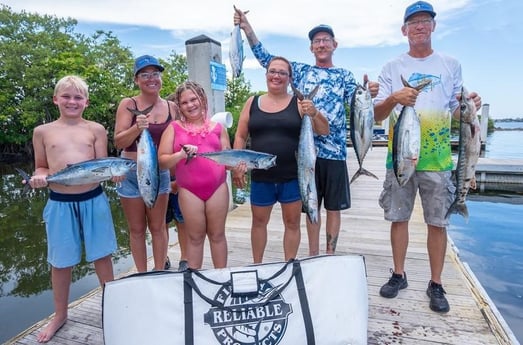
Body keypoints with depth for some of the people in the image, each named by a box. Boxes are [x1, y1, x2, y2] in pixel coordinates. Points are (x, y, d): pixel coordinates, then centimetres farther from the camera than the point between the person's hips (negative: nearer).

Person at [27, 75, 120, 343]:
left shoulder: (96, 129, 2)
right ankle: (60, 315, 36)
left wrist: (114, 173, -20)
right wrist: (38, 177, -12)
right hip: (59, 203, 1)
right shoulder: (42, 131, 4)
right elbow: (41, 168, 10)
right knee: (60, 262, 14)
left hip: (94, 200, 0)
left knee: (102, 256, 11)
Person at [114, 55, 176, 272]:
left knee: (158, 227, 10)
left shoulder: (171, 107, 3)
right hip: (131, 173, -1)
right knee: (137, 229, 10)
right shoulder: (128, 104, -5)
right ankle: (142, 275, 25)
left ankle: (159, 273, 24)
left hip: (159, 172, 2)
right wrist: (136, 128, -27)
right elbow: (118, 142, -10)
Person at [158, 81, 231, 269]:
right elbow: (162, 161, -1)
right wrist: (180, 155, -18)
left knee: (217, 234, 12)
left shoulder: (217, 127, 9)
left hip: (218, 187, 1)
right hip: (189, 190, -1)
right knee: (195, 236, 10)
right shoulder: (174, 128, 3)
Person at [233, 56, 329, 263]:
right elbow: (240, 136, 9)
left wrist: (314, 113, -20)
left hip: (292, 177, -1)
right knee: (259, 222, 15)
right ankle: (257, 266, 33)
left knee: (292, 222, 9)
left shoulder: (298, 104, 1)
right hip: (261, 177, 2)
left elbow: (324, 131, -1)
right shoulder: (252, 103, 7)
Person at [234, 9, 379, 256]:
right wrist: (246, 26, 0)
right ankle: (313, 256, 24)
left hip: (334, 151, 0)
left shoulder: (345, 75, 10)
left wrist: (367, 94, -28)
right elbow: (266, 58, 7)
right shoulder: (301, 71, 10)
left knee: (333, 207, 7)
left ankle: (330, 256, 22)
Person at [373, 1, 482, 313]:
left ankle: (436, 284, 17)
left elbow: (456, 111, 12)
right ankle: (399, 275, 22)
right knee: (399, 217, 7)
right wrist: (393, 98, -19)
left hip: (437, 157, 0)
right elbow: (377, 115, 1)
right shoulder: (392, 68, 8)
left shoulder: (451, 65, 11)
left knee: (438, 222, 3)